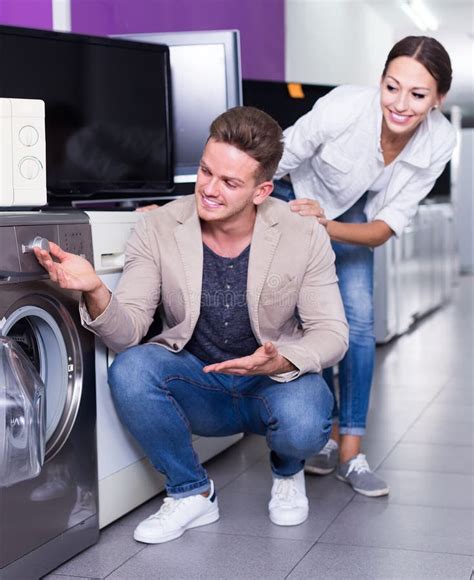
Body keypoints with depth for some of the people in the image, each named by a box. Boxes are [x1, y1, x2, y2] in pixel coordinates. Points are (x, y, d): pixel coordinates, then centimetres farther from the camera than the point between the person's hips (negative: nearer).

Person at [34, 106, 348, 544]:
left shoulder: (305, 236, -14)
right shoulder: (158, 230, -13)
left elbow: (331, 333, -11)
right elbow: (127, 333, -16)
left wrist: (281, 362, -33)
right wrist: (95, 292, -39)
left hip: (278, 378, -1)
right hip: (199, 386, 1)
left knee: (303, 426, -34)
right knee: (130, 369, -29)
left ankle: (288, 472, 8)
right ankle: (191, 493, -5)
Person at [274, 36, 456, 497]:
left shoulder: (439, 142, -26)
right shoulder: (343, 108, -37)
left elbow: (387, 227, -23)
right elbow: (269, 168, -24)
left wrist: (328, 228, -40)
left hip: (352, 214, 3)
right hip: (296, 196, -2)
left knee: (359, 319, -10)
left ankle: (350, 453, -2)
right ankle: (325, 434, 9)